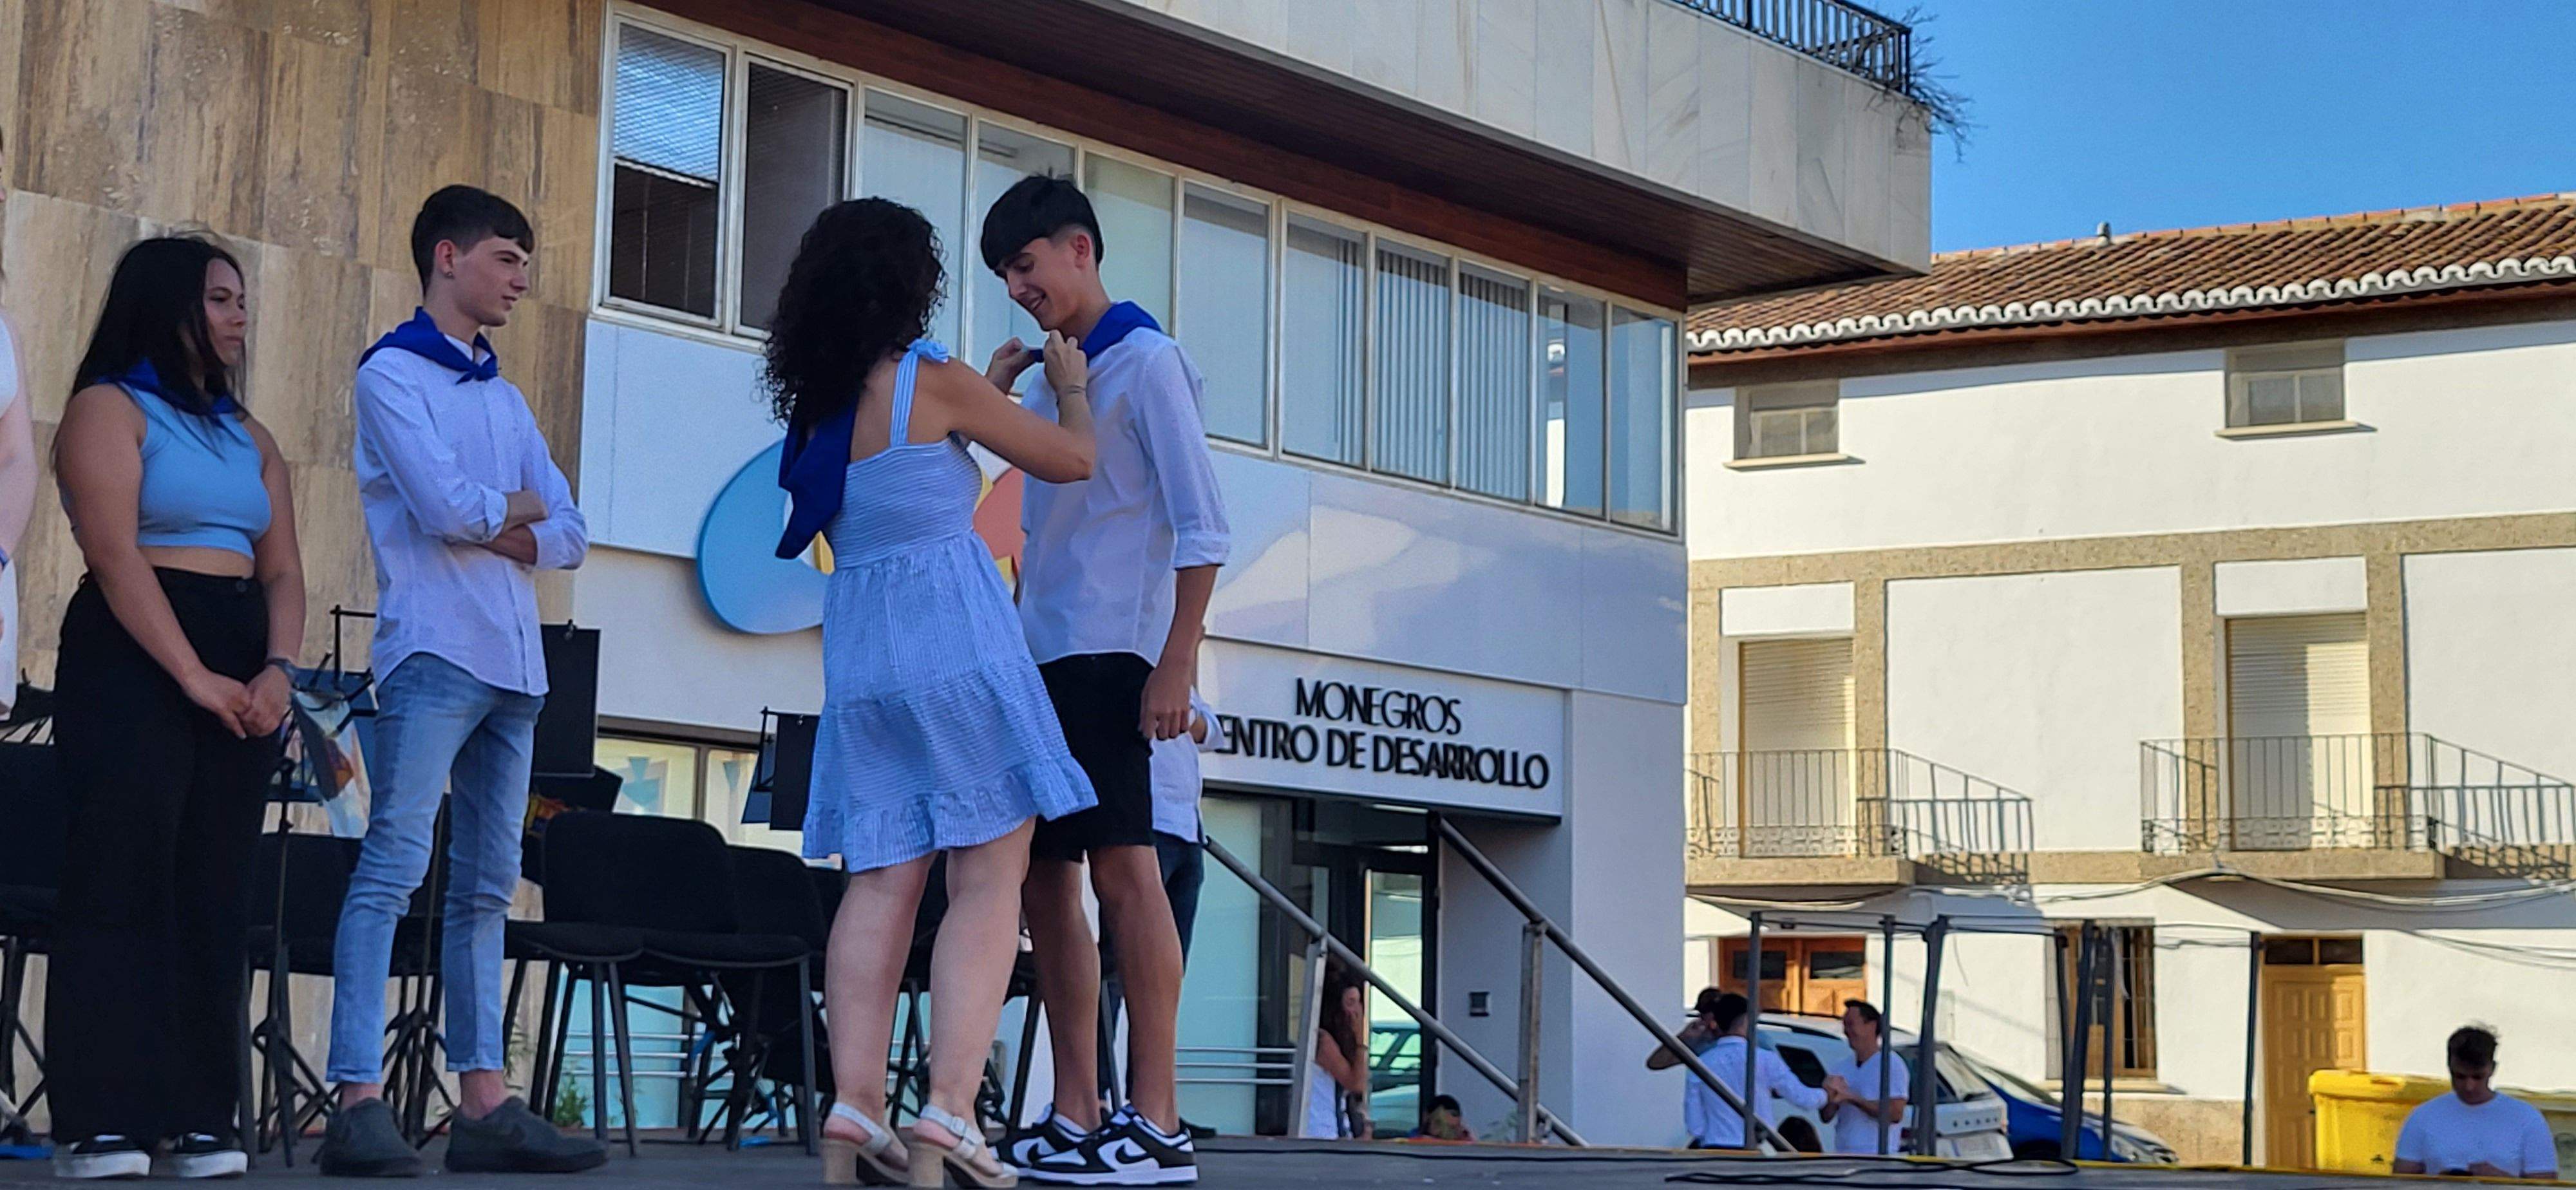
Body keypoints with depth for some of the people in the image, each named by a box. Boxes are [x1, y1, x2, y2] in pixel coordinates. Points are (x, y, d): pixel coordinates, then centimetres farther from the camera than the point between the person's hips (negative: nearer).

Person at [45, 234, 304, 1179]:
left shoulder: (249, 438, 19)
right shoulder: (110, 409, -1)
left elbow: (282, 571, 11)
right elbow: (115, 557, -13)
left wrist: (276, 672, -8)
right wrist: (195, 677, -20)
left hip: (244, 674, 6)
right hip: (134, 662, -6)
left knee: (214, 897, 2)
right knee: (125, 884, -9)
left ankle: (198, 1119, 3)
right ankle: (101, 1124, -9)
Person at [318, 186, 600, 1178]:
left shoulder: (503, 395, 22)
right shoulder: (392, 373, 0)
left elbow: (567, 536, 15)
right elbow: (446, 506, -14)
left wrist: (509, 529, -5)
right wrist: (521, 508, 5)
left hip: (514, 666, 8)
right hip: (434, 651, -8)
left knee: (487, 883, 5)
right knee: (394, 864, -13)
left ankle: (484, 1105, 5)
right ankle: (360, 1103, -17)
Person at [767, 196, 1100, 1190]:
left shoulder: (817, 405, 11)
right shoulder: (934, 383, -8)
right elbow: (1072, 460, 1)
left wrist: (993, 388, 37)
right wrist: (1070, 389, 21)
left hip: (859, 657, 6)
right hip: (956, 648, -6)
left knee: (882, 880, 5)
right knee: (989, 882, -4)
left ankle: (854, 1108, -4)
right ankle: (949, 1109, -15)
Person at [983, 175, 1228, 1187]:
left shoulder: (1146, 363, -3)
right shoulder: (1044, 379, 20)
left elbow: (1201, 525, -10)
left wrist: (1177, 663, -16)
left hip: (1109, 655, -8)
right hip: (1039, 657, 8)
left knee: (1123, 873, -11)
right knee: (1045, 878, 5)